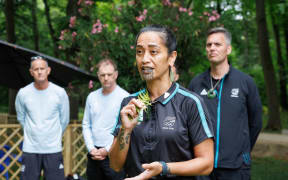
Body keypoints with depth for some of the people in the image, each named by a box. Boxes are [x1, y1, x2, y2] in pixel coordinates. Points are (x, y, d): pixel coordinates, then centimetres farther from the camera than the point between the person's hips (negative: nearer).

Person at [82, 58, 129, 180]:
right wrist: (91, 148, 1)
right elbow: (86, 125, 13)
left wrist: (107, 150, -10)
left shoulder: (125, 97, -7)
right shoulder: (92, 97, 10)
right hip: (93, 154, 5)